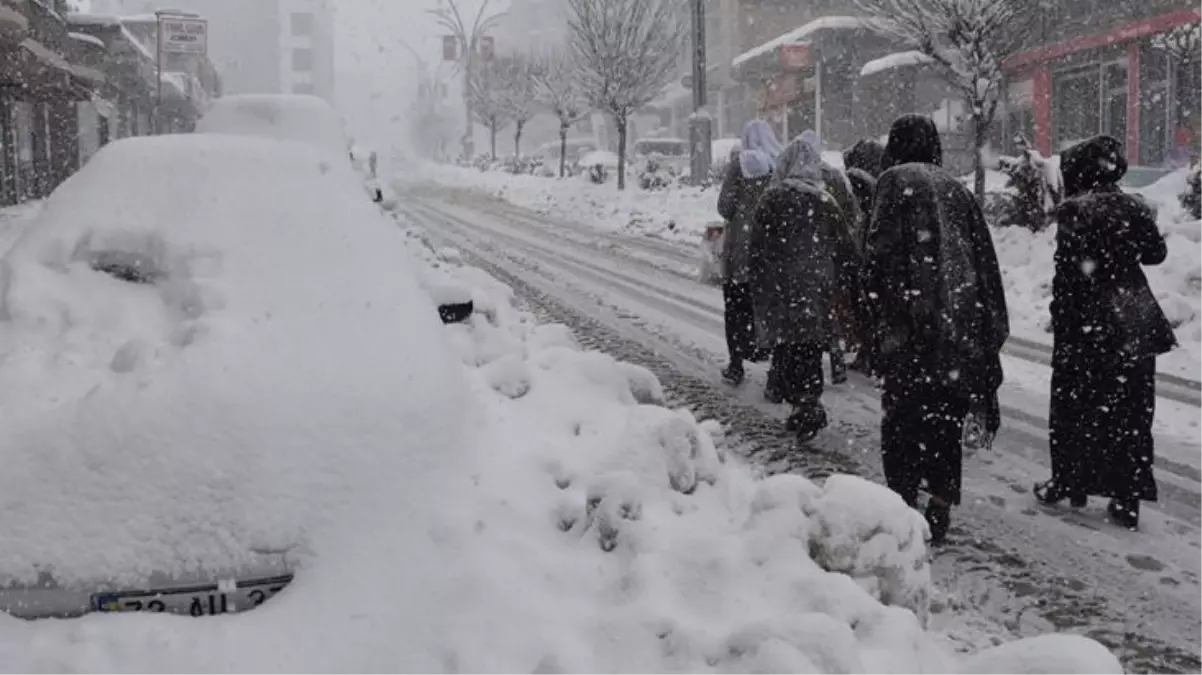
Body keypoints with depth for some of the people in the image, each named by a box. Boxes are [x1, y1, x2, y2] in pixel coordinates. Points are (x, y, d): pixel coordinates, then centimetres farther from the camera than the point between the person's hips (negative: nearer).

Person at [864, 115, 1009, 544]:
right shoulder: (955, 188, 15)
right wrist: (991, 329, 17)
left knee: (903, 416, 0)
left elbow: (879, 250, -11)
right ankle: (941, 504, 14)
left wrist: (872, 303, -2)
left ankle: (904, 500, -4)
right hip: (962, 319, 5)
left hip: (912, 320, -5)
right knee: (946, 416, 12)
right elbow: (985, 258, 14)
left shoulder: (896, 181, -1)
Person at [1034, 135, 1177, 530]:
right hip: (1135, 322, 5)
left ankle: (1068, 483, 23)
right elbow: (1155, 254, 17)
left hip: (1089, 324, -5)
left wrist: (1061, 320, -11)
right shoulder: (1132, 208, 4)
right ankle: (1127, 501, 10)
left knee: (1074, 405, 12)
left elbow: (1068, 274, -17)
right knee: (1130, 412, 8)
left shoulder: (1075, 211, -12)